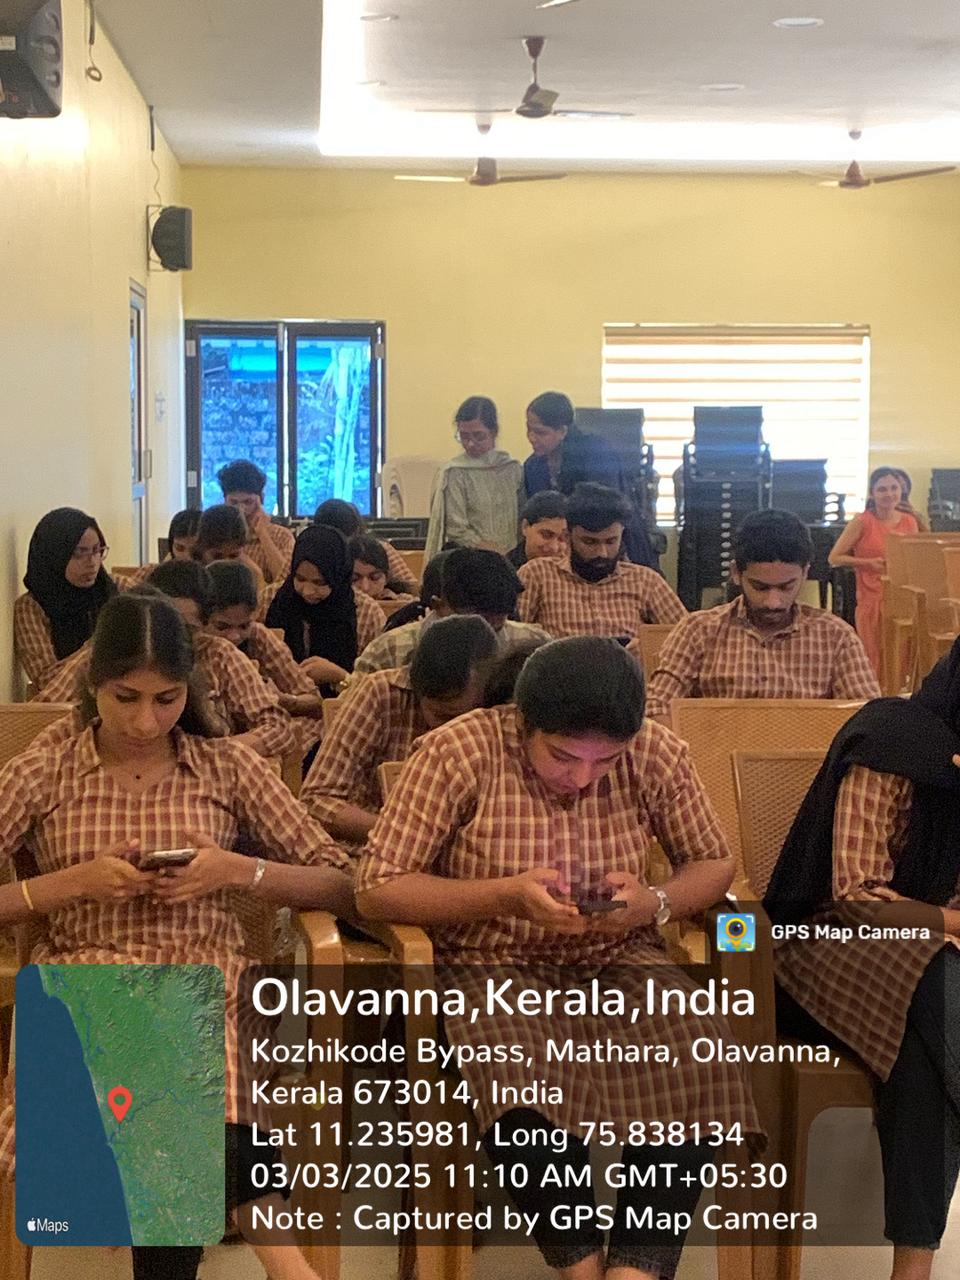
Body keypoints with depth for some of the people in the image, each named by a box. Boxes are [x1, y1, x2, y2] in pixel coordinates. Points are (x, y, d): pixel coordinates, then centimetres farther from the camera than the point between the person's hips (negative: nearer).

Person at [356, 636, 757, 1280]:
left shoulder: (657, 753, -4)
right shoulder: (456, 753, -13)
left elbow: (715, 862, 8)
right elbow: (377, 890, -11)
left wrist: (655, 904, -14)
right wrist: (505, 895, -22)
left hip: (619, 960, 3)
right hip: (494, 963, -3)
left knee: (695, 1062, -28)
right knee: (528, 1077, -36)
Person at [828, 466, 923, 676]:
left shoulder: (909, 521, 8)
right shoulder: (862, 522, -4)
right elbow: (834, 558, -3)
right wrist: (869, 563, -12)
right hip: (872, 600, -4)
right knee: (877, 661, -3)